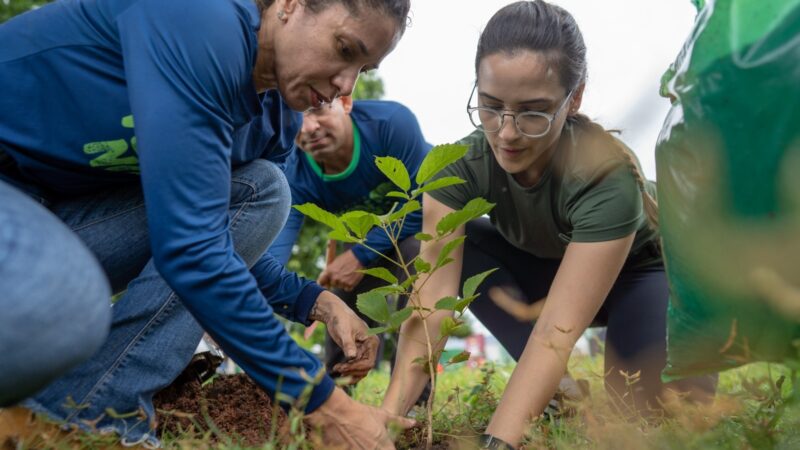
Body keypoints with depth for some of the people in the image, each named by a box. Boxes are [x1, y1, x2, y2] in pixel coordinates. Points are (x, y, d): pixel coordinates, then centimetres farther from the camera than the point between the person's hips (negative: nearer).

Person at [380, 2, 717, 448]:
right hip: (542, 268, 4)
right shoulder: (460, 166, -27)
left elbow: (556, 332, -45)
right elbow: (434, 296, -35)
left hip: (643, 267, -4)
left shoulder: (607, 176, -38)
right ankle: (556, 391, -13)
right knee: (453, 249, -23)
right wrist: (388, 414, -46)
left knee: (650, 403, -29)